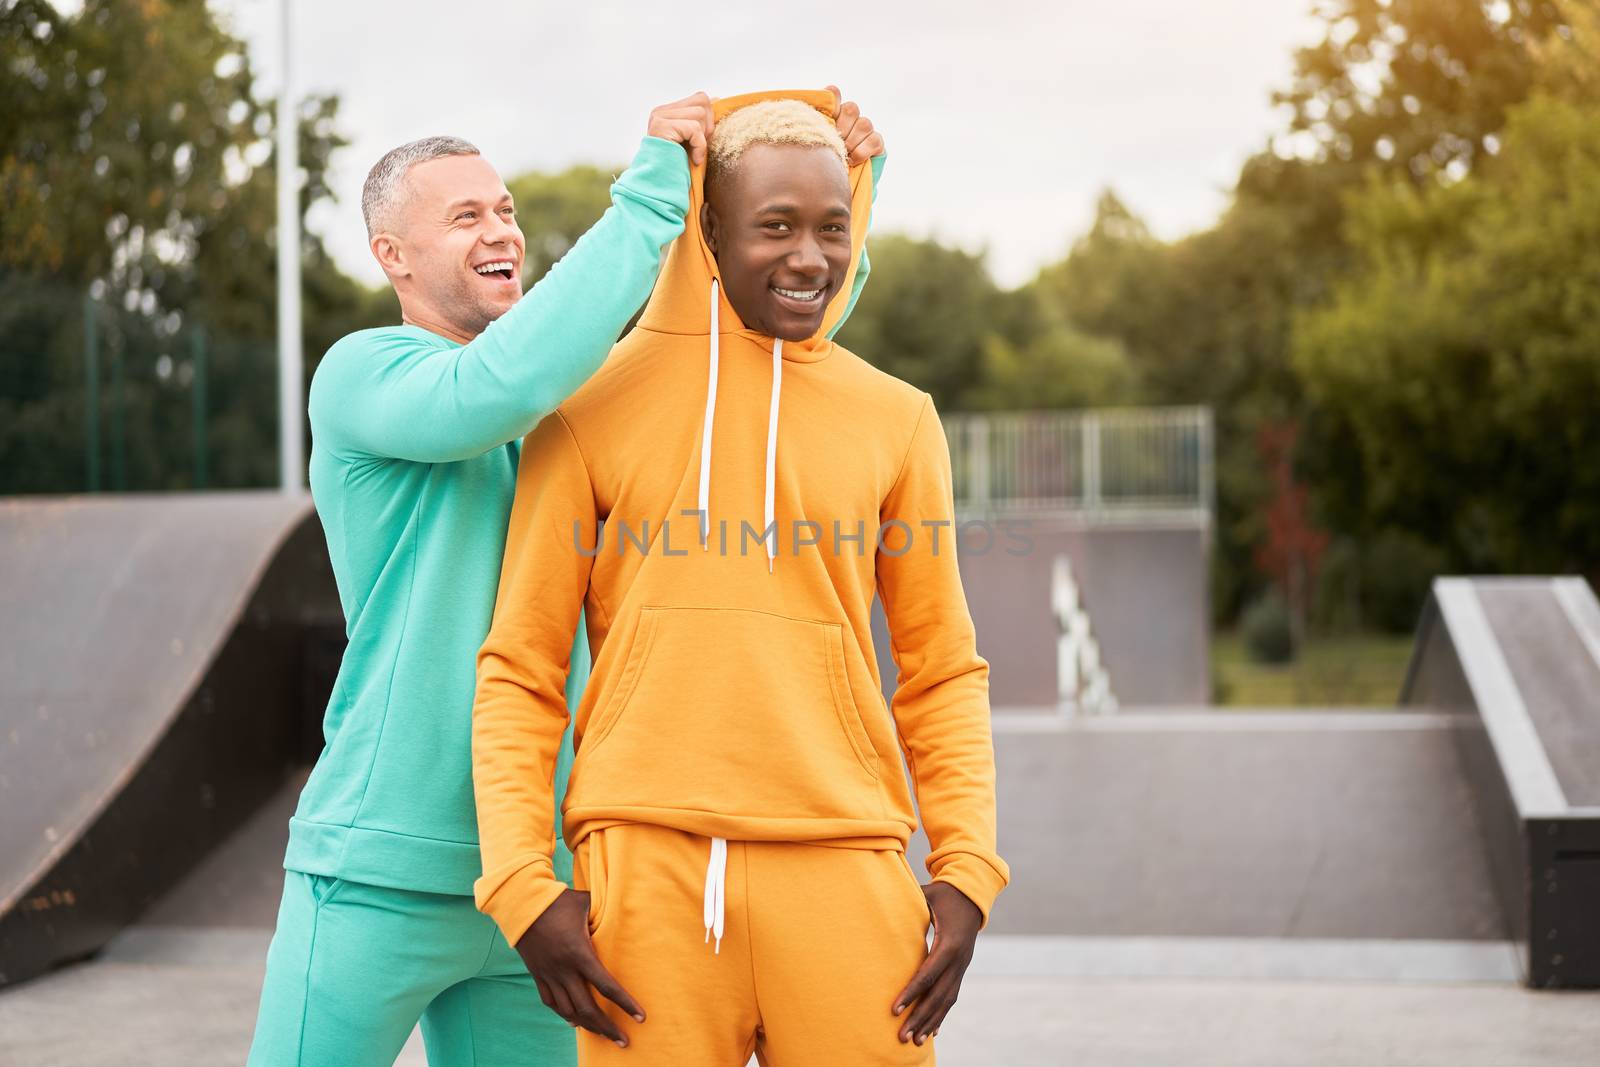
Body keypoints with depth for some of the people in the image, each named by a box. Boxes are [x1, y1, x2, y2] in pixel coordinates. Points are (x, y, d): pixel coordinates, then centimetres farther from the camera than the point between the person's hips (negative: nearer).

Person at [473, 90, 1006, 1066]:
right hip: (647, 870, -1)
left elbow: (943, 672, 13)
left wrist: (966, 869, 1)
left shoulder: (897, 419, 10)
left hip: (843, 874, 1)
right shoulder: (594, 409, 5)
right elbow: (520, 667, 5)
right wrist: (521, 885, -4)